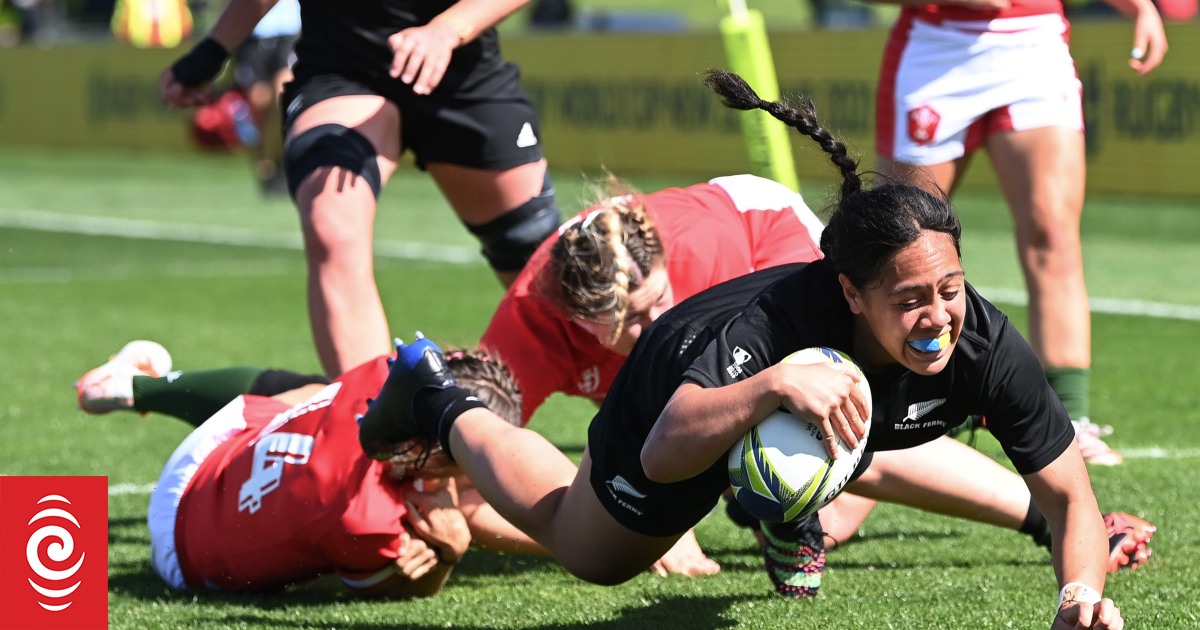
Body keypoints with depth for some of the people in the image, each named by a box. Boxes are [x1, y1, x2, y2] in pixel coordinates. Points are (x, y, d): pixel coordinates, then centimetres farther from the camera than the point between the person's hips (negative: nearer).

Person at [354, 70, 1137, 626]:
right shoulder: (776, 320, -47)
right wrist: (773, 385, -70)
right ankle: (441, 404, 42)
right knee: (589, 552, 25)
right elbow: (661, 456, -55)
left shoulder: (983, 343, -37)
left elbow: (1070, 495, -29)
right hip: (688, 393, -3)